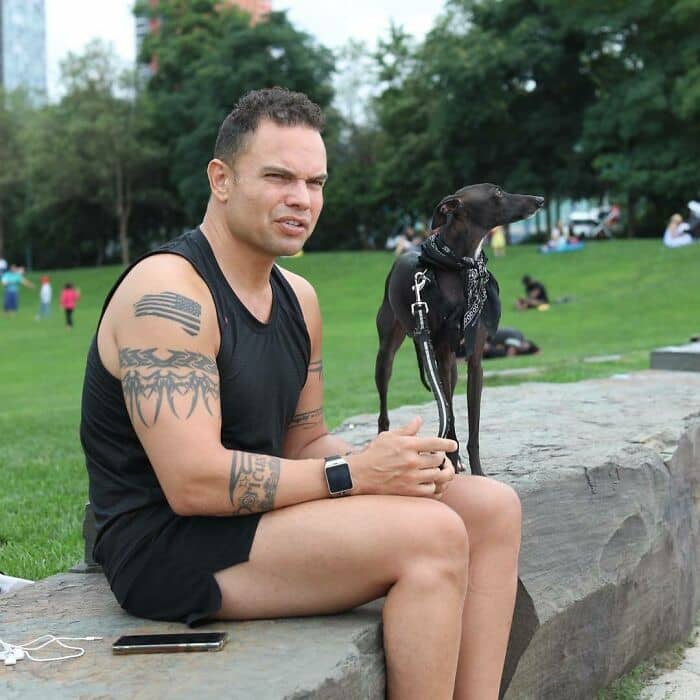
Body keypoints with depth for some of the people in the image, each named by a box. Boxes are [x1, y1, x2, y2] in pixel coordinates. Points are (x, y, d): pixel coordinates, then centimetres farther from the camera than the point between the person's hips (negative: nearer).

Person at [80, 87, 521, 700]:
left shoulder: (298, 298, 11)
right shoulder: (167, 292, -18)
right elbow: (194, 480, -25)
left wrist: (394, 464, -7)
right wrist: (353, 473, -20)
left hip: (253, 513, 9)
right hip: (167, 545, -9)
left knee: (492, 507, 0)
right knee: (430, 535, -25)